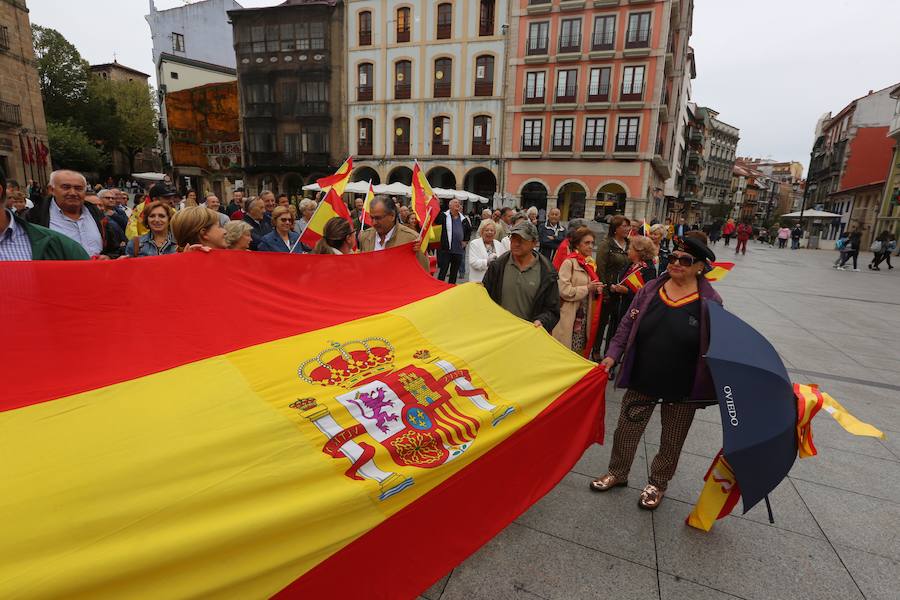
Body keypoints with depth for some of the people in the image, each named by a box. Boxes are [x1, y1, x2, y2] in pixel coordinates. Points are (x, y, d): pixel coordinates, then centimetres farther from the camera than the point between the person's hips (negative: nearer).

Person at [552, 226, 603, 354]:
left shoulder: (590, 263, 13)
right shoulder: (569, 262, -11)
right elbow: (564, 291, -19)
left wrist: (596, 290, 2)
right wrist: (587, 288, -17)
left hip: (584, 315, 7)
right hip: (569, 316, -7)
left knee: (580, 350, 11)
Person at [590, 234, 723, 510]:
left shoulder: (709, 302, -9)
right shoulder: (650, 290, -4)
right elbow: (627, 325, 2)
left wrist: (709, 388, -5)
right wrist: (613, 354, -7)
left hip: (682, 389, -1)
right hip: (641, 381, 2)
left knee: (671, 441, 17)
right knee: (626, 430, 14)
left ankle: (658, 484, 41)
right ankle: (617, 473, 38)